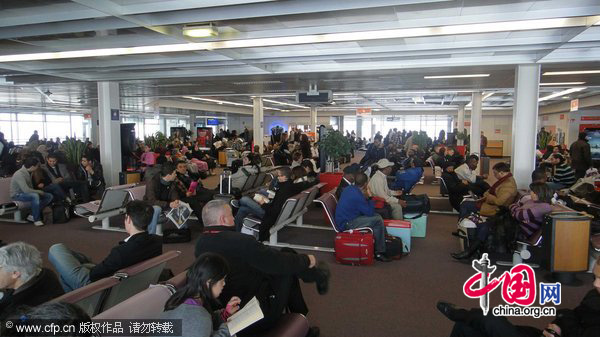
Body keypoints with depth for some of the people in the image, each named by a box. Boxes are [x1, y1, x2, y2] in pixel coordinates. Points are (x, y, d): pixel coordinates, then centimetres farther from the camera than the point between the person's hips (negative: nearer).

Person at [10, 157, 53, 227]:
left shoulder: (28, 172, 5)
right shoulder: (19, 174, -24)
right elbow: (26, 190, -32)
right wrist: (39, 191, -18)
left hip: (28, 193, 9)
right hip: (17, 195, -9)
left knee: (49, 196, -5)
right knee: (35, 196, -38)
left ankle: (33, 215, -8)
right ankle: (36, 220, -26)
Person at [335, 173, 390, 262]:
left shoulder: (348, 188, 5)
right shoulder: (357, 196, -24)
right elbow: (370, 212, -12)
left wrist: (365, 198, 5)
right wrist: (369, 198, 0)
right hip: (346, 224, -10)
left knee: (376, 216, 9)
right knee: (378, 220, -14)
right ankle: (379, 252, -2)